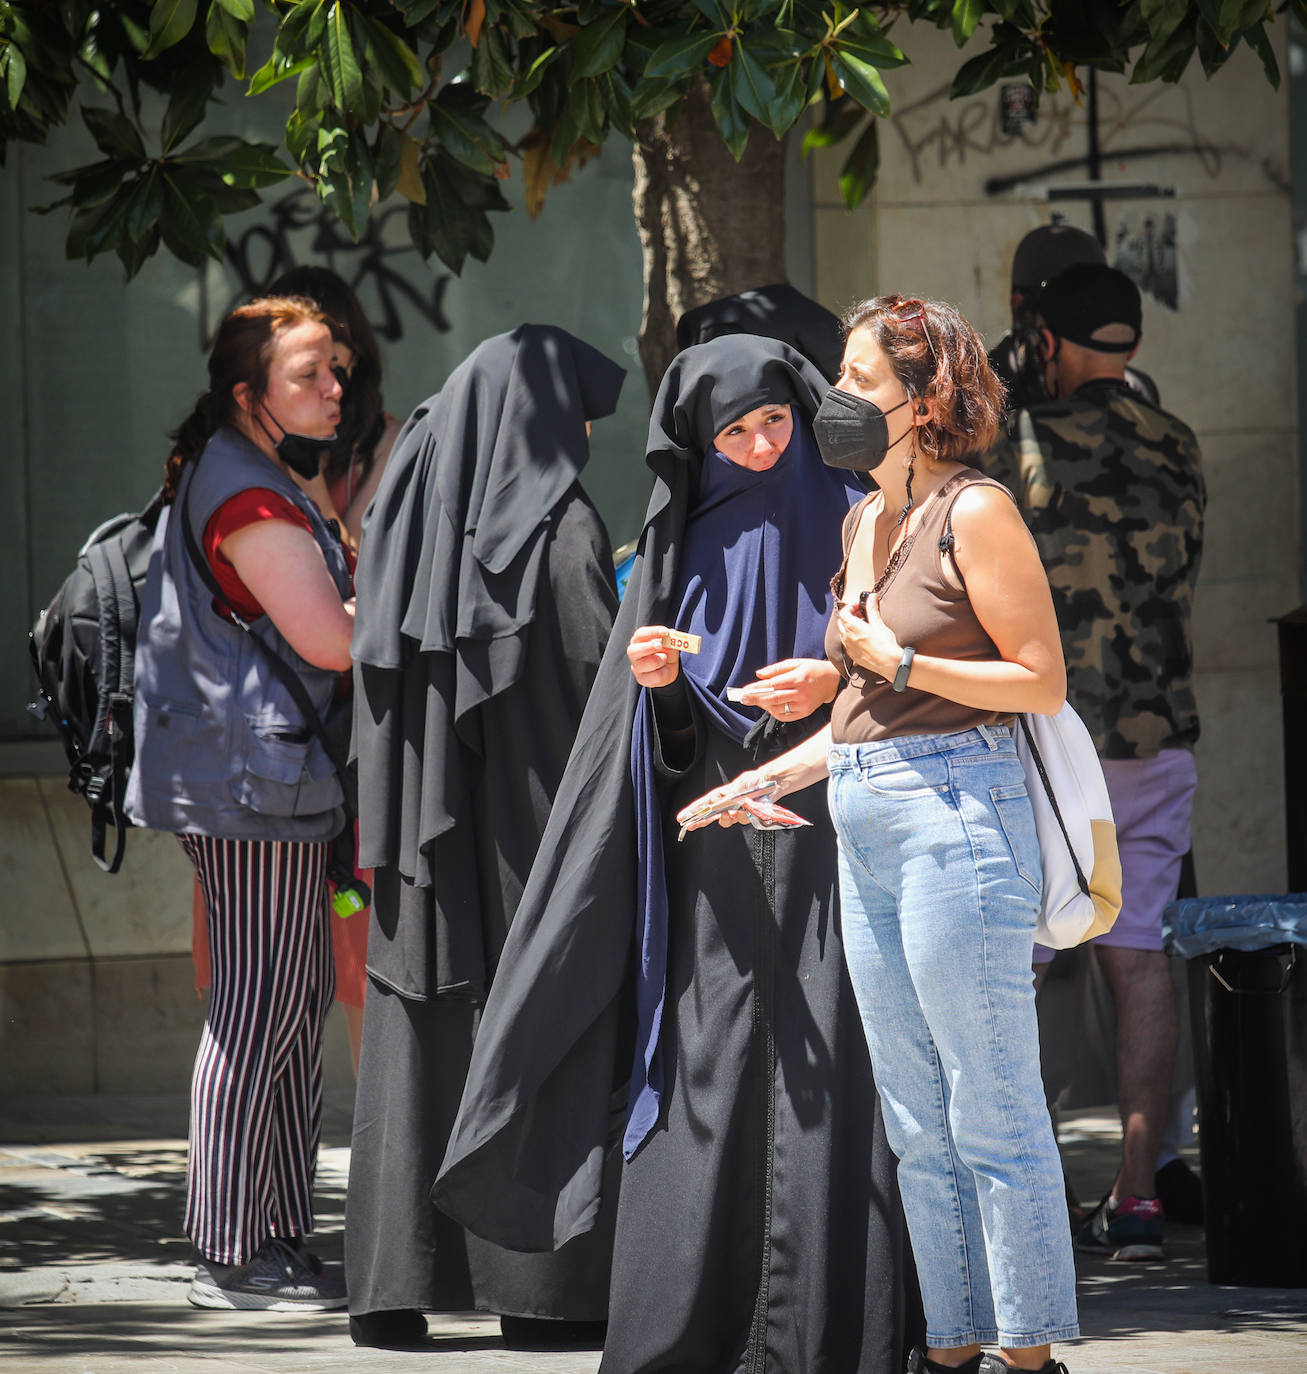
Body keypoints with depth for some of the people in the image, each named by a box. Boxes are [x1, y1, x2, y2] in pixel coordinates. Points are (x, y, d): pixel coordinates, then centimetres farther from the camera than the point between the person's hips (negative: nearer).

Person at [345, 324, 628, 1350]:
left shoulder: (410, 511, 7)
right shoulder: (563, 526, -9)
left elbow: (374, 665, 11)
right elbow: (604, 679, -12)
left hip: (426, 831, 5)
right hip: (532, 829, -5)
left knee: (418, 1038, 7)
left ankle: (396, 1286, 3)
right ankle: (545, 1286, 1)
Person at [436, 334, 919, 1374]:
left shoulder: (849, 519, 3)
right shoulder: (691, 539, 12)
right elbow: (670, 736, 14)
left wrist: (834, 682, -14)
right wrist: (656, 682, -7)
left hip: (823, 836, -3)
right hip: (713, 853, 3)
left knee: (822, 1075, -7)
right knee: (705, 1067, -2)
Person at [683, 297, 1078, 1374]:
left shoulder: (974, 512, -9)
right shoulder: (866, 522, 16)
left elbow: (1042, 682, -11)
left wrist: (901, 662, -15)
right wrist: (766, 778, 17)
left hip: (957, 816, -9)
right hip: (868, 830, 9)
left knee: (992, 1116, -5)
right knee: (918, 1125, 10)